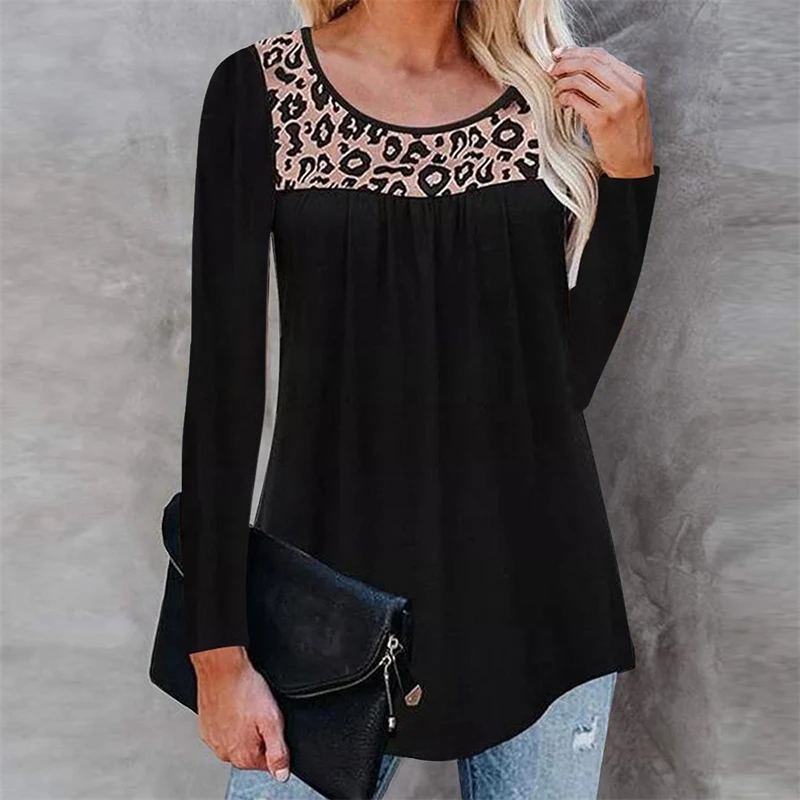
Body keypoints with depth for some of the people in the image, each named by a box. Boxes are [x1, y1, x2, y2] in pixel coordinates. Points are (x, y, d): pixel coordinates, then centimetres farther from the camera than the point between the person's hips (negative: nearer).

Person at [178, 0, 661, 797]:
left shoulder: (556, 87, 3)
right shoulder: (259, 90, -4)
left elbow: (569, 369, 1)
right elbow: (225, 374, -7)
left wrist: (627, 171, -8)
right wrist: (218, 651, -7)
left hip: (537, 578, 3)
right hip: (336, 564, -2)